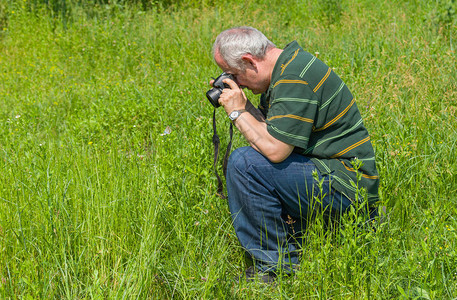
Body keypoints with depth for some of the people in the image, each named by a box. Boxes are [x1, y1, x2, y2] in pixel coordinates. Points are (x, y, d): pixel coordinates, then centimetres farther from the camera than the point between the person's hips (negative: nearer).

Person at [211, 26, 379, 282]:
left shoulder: (295, 78, -21)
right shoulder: (286, 68, 11)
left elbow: (275, 150, -25)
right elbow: (273, 133, 17)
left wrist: (238, 112, -13)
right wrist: (245, 105, 4)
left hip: (345, 183, -11)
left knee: (244, 163, -21)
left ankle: (276, 264, -9)